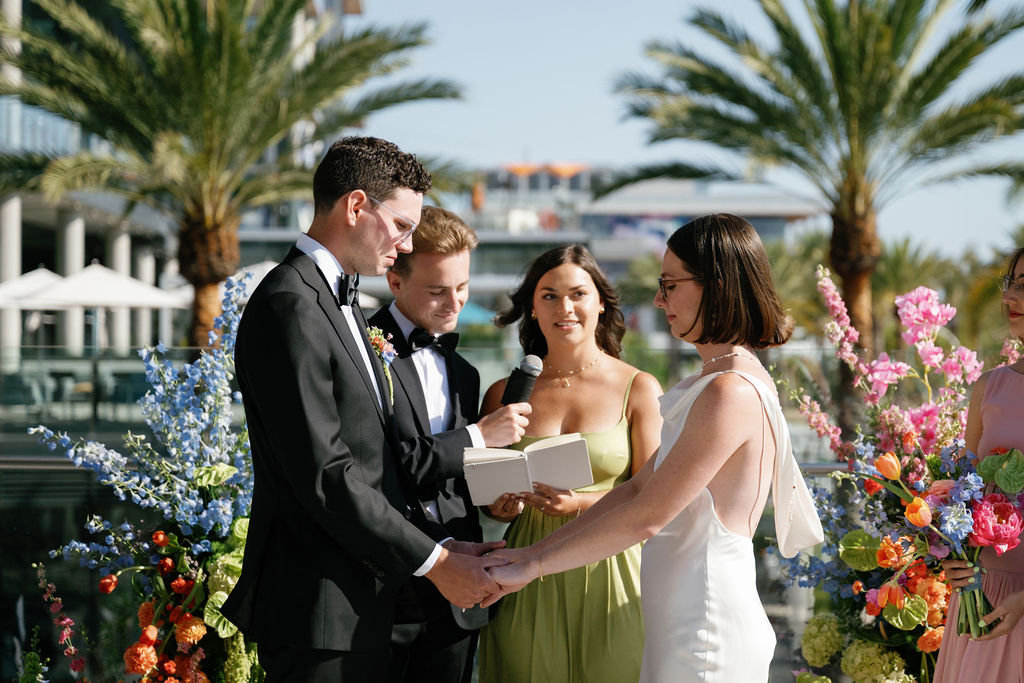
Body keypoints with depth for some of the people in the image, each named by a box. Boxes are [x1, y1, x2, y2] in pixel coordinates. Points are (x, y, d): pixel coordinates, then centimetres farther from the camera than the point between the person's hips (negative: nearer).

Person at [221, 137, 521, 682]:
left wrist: (441, 544, 6)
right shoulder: (290, 308, -15)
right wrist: (433, 560, -15)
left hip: (360, 604, 10)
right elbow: (324, 474, -20)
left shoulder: (337, 300, 17)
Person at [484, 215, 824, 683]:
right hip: (680, 626, 9)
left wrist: (534, 566, -10)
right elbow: (638, 487, 14)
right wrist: (537, 552, 8)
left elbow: (647, 517, -18)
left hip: (706, 639, -9)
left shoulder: (732, 393, -18)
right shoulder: (713, 382, 14)